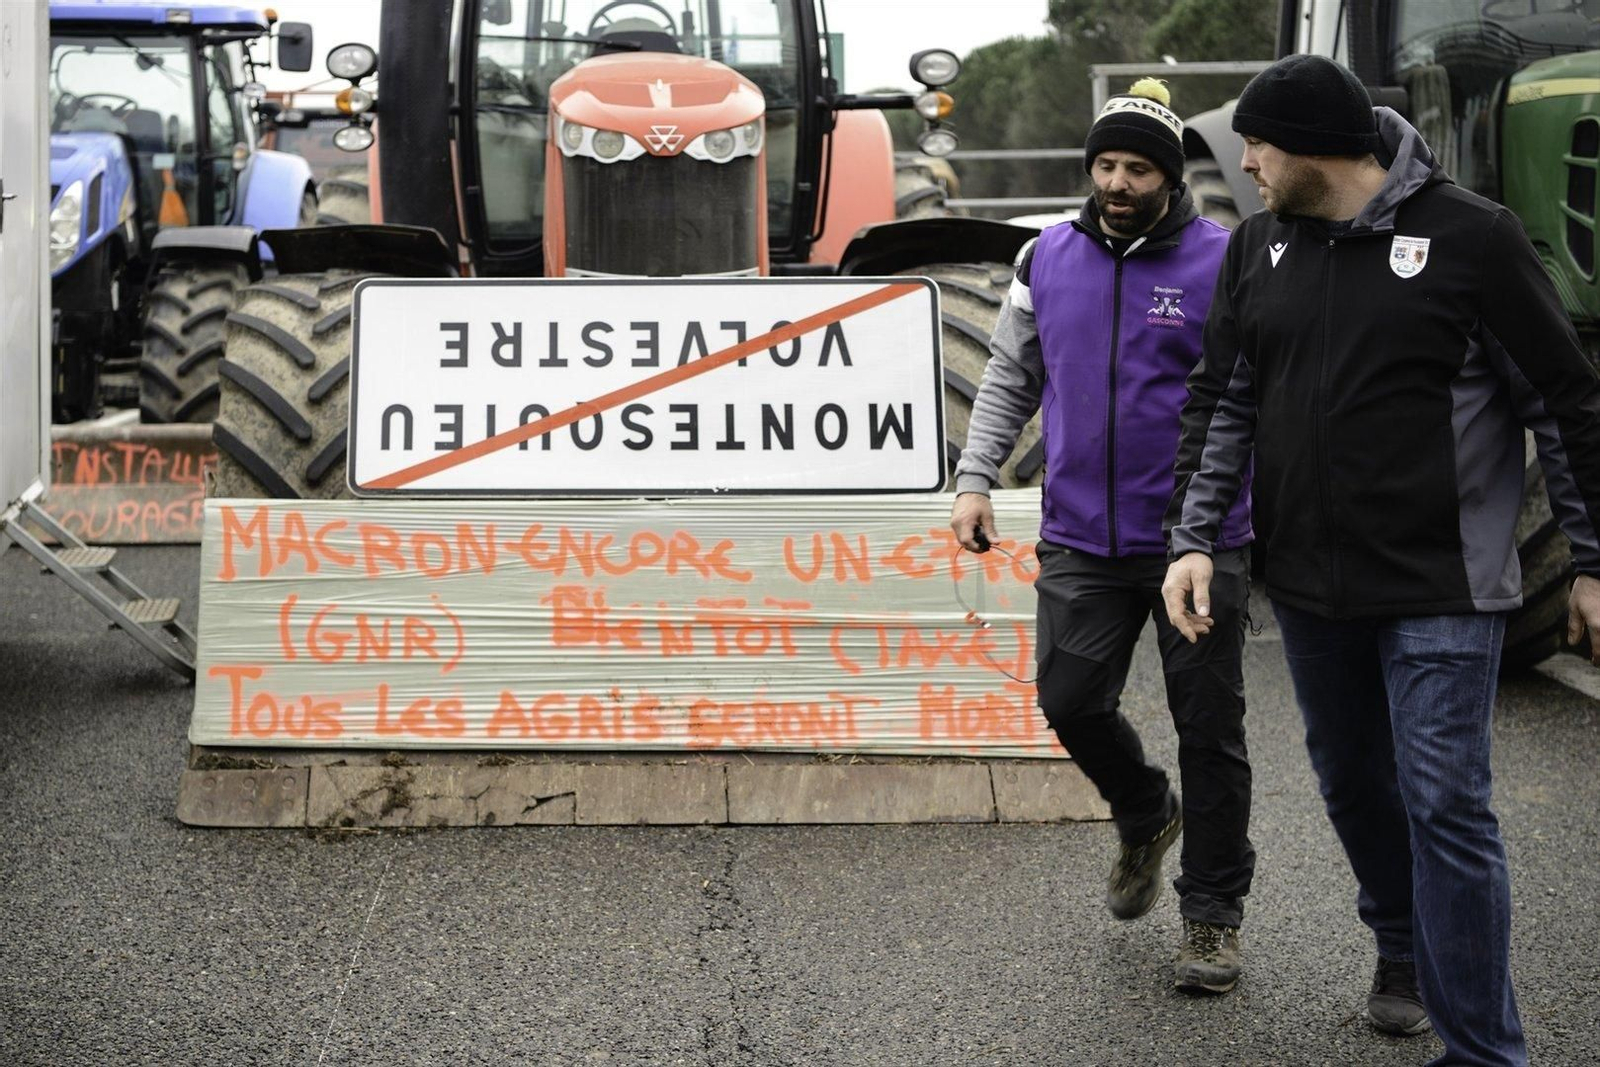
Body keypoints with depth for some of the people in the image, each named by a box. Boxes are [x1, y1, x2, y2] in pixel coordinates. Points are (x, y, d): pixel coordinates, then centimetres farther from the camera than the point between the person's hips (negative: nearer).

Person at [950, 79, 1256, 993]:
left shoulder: (1226, 266, -6)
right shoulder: (1050, 259, 6)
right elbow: (1010, 379, 15)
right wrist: (976, 479, 5)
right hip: (1082, 539, 4)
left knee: (1209, 727, 3)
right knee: (1072, 702, 5)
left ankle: (1214, 916, 15)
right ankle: (1146, 818, 36)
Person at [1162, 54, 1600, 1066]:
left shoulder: (1470, 236, -11)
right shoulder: (1260, 246, 5)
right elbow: (1223, 402, 10)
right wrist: (1196, 538, 1)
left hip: (1442, 588, -5)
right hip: (1312, 584, 6)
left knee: (1445, 804, -8)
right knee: (1353, 783, 18)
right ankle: (1404, 949, 43)